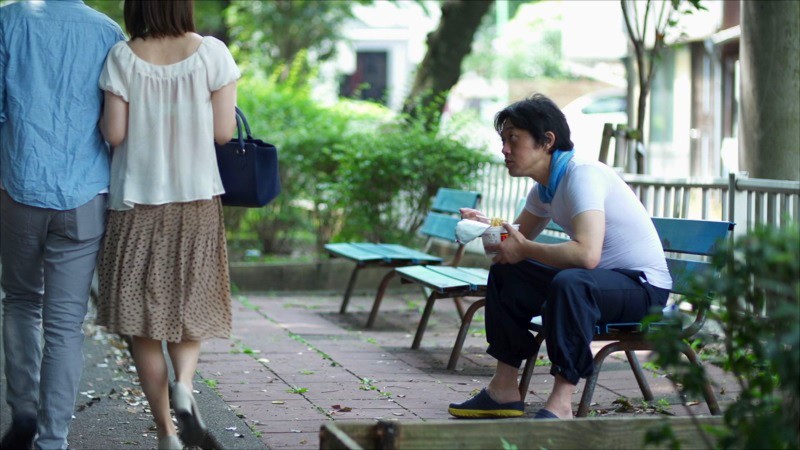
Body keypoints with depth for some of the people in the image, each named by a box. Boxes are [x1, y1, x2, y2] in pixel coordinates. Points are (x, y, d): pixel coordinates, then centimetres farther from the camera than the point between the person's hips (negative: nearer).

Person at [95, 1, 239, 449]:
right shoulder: (211, 53, -6)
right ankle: (183, 383, -11)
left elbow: (114, 133, -7)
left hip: (137, 202, -1)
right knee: (192, 305, 16)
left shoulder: (123, 57, -7)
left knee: (142, 314, 7)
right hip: (198, 200, 1)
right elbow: (224, 130, -6)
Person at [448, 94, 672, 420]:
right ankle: (504, 390, 8)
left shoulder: (582, 175, -23)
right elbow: (520, 235, 21)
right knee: (505, 273, 6)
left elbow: (587, 254, -37)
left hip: (644, 286, -10)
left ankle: (560, 404, -32)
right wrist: (486, 226, -2)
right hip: (600, 279, 10)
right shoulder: (545, 186, 7)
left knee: (569, 282, -38)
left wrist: (523, 249, -22)